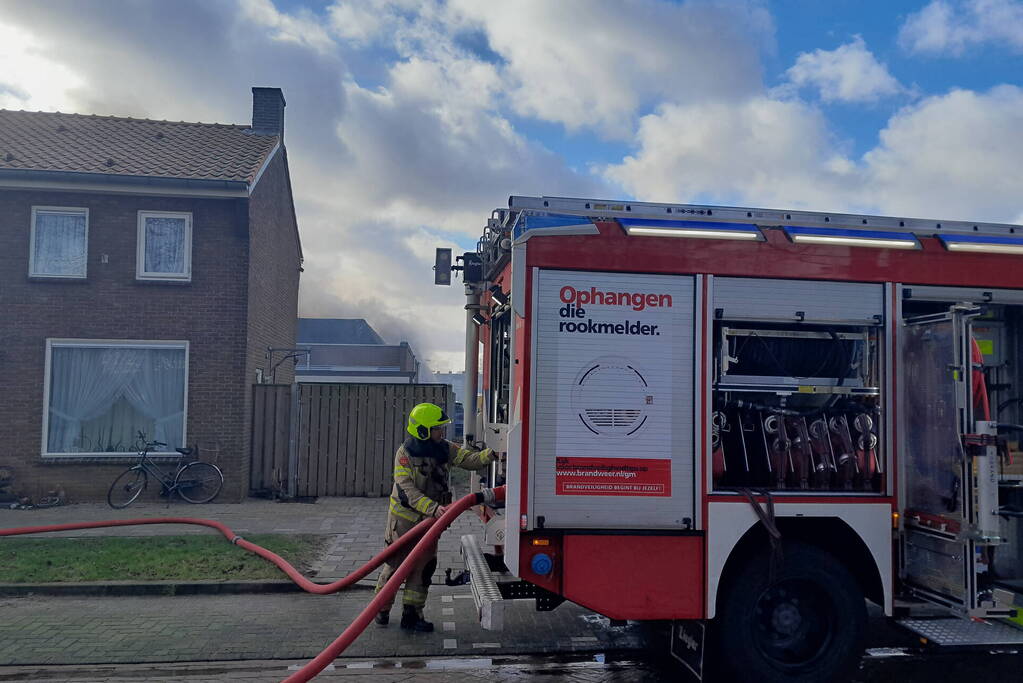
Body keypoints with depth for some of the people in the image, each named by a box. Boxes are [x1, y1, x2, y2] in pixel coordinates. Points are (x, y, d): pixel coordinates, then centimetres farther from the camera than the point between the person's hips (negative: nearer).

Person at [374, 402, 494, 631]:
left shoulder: (444, 449, -2)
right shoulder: (405, 453, -18)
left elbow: (470, 459, -9)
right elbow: (406, 489, -26)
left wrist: (491, 454, -29)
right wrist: (433, 507, -37)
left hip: (429, 519, 5)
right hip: (404, 519, -5)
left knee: (424, 567, 7)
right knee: (395, 564, 7)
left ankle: (411, 615, 17)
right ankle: (381, 609, 27)